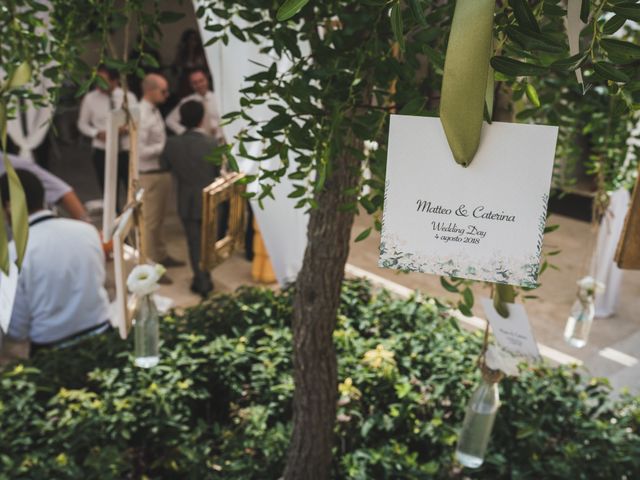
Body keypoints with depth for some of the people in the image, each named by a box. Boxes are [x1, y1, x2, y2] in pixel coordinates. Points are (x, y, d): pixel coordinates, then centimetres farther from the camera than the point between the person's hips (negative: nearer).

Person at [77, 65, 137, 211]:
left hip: (127, 152, 0)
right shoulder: (90, 98, -2)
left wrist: (127, 128, -19)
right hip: (103, 153, 0)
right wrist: (97, 133, -13)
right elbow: (82, 124, 6)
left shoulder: (128, 97, -2)